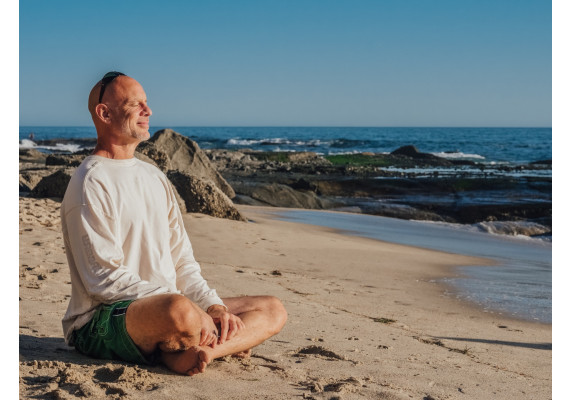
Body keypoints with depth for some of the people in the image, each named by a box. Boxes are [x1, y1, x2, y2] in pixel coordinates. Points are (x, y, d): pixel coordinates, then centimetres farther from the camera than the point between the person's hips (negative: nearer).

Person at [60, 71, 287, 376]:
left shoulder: (155, 178, 18)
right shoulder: (91, 183, -8)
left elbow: (182, 261, 17)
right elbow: (104, 279, -17)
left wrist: (214, 305, -3)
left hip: (165, 310, 9)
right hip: (101, 322, -9)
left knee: (273, 311, -1)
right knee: (179, 310, -41)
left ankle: (191, 354, -22)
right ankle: (228, 343, -11)